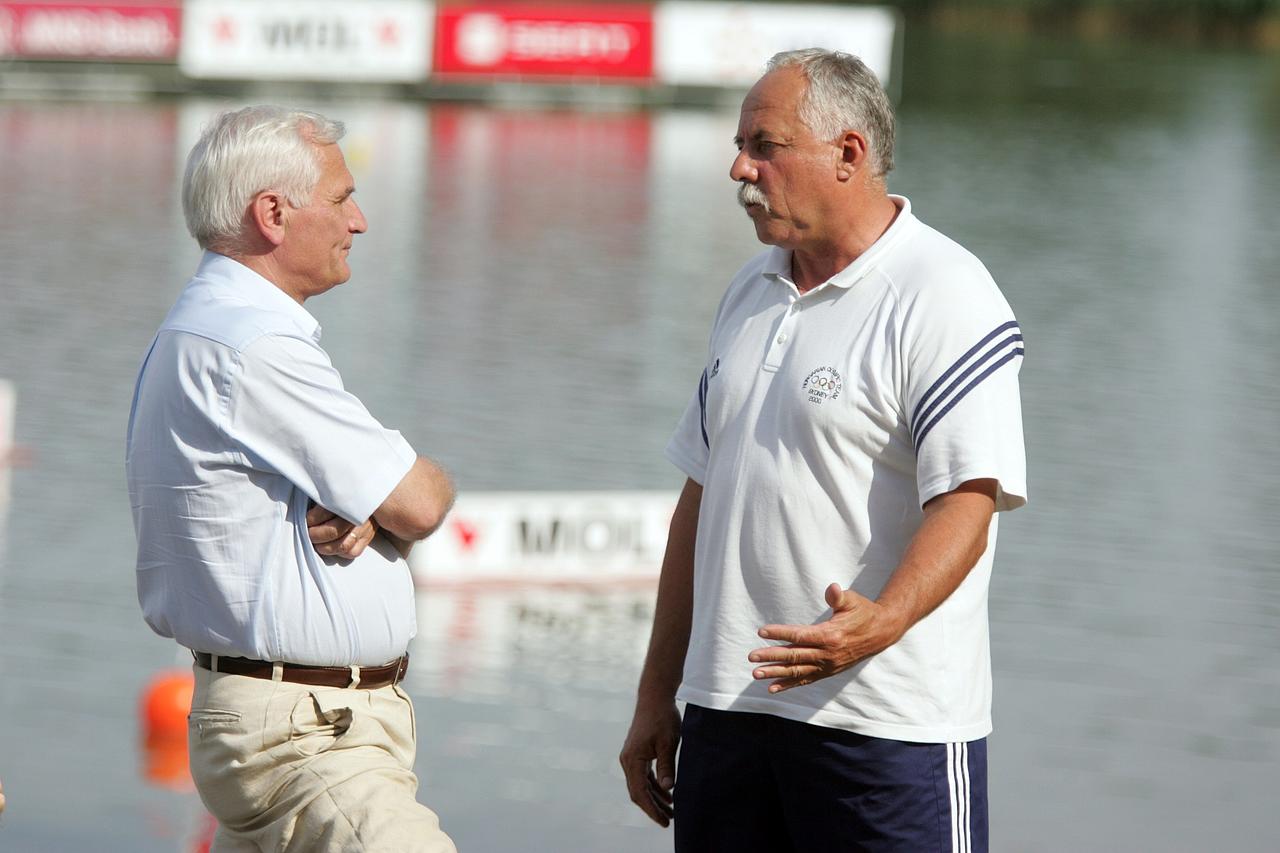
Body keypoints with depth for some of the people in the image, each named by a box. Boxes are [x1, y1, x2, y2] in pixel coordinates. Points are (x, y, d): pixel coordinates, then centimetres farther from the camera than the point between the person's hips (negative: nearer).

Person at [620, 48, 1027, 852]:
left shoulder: (943, 297, -9)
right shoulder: (753, 293, 17)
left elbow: (967, 498, -19)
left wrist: (882, 621, -37)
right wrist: (657, 692, 18)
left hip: (888, 724, -7)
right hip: (728, 709, 7)